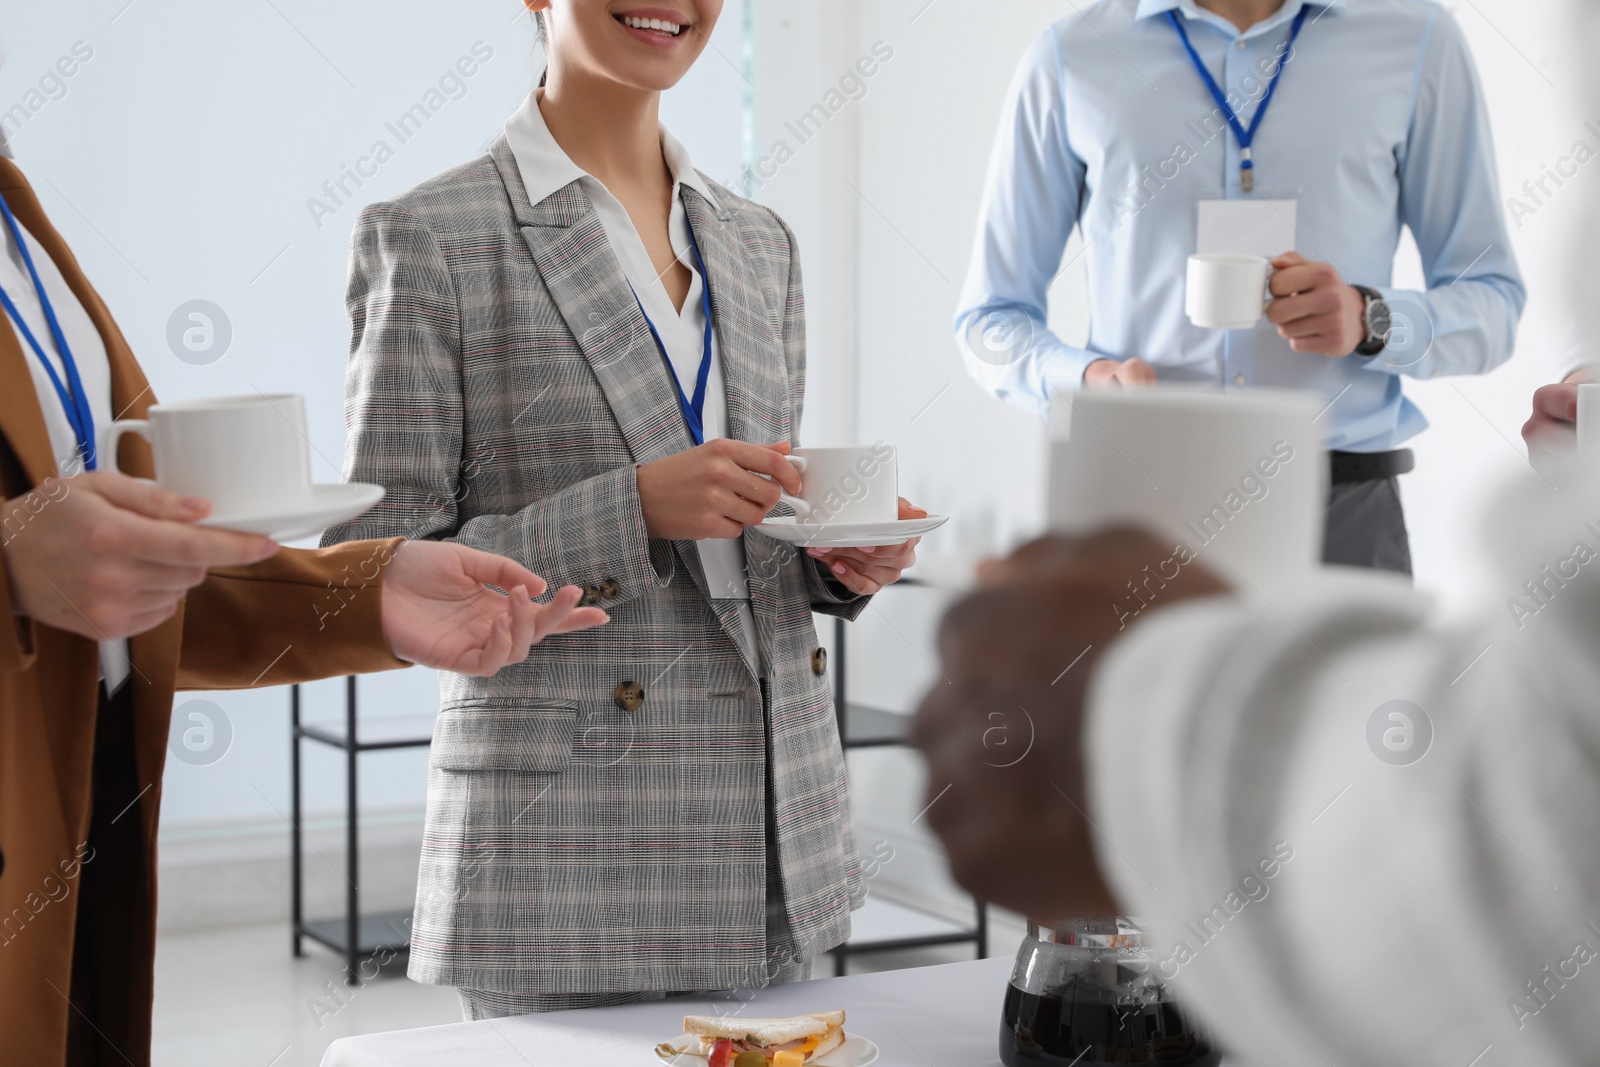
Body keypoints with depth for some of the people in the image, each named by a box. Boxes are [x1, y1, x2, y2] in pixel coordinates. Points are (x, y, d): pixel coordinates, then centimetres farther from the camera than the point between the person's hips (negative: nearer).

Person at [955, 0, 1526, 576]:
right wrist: (1090, 377, -14)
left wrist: (1370, 320, -14)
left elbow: (1495, 300, 7)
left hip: (1343, 508, 0)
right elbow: (989, 320, 7)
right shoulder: (1069, 58, 4)